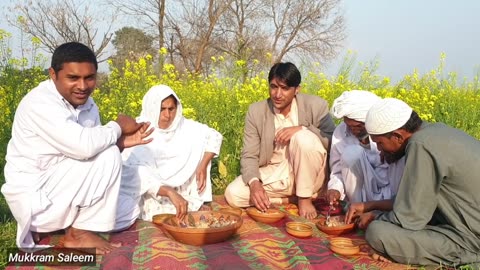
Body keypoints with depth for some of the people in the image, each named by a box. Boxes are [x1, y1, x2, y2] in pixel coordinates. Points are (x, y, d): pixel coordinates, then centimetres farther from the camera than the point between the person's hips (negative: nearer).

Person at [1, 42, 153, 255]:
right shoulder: (40, 102, -23)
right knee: (107, 156, -20)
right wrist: (117, 127, -17)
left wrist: (121, 142, -13)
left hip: (55, 189, 9)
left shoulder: (88, 105, 3)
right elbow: (84, 147, -35)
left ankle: (45, 228, 15)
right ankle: (78, 234, -6)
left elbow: (90, 150, 5)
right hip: (33, 198, -8)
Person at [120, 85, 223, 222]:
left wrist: (203, 166, -8)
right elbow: (138, 176, -30)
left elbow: (215, 136, 5)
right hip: (147, 195, -6)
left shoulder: (182, 126, -6)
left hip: (179, 190, 6)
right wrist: (170, 192, -42)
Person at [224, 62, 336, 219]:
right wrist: (254, 182, -27)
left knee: (304, 138, -31)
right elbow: (249, 155, -7)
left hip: (306, 175, -2)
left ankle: (304, 197, -12)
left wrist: (302, 129, -26)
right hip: (273, 175, 3)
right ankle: (290, 198, -4)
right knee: (233, 195, -20)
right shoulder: (256, 111, -5)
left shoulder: (315, 106, -10)